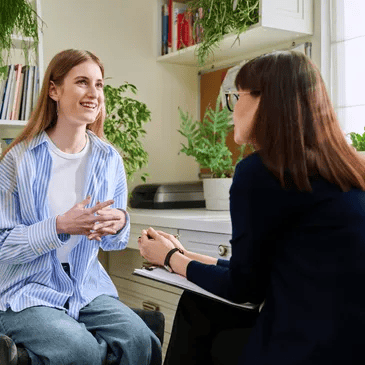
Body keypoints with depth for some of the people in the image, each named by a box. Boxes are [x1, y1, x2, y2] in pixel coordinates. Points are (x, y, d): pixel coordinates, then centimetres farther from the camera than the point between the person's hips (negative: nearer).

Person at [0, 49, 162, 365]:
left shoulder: (109, 159, 4)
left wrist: (119, 224, -13)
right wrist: (61, 226, -24)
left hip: (87, 288, 4)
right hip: (26, 291, -3)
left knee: (138, 339, -22)